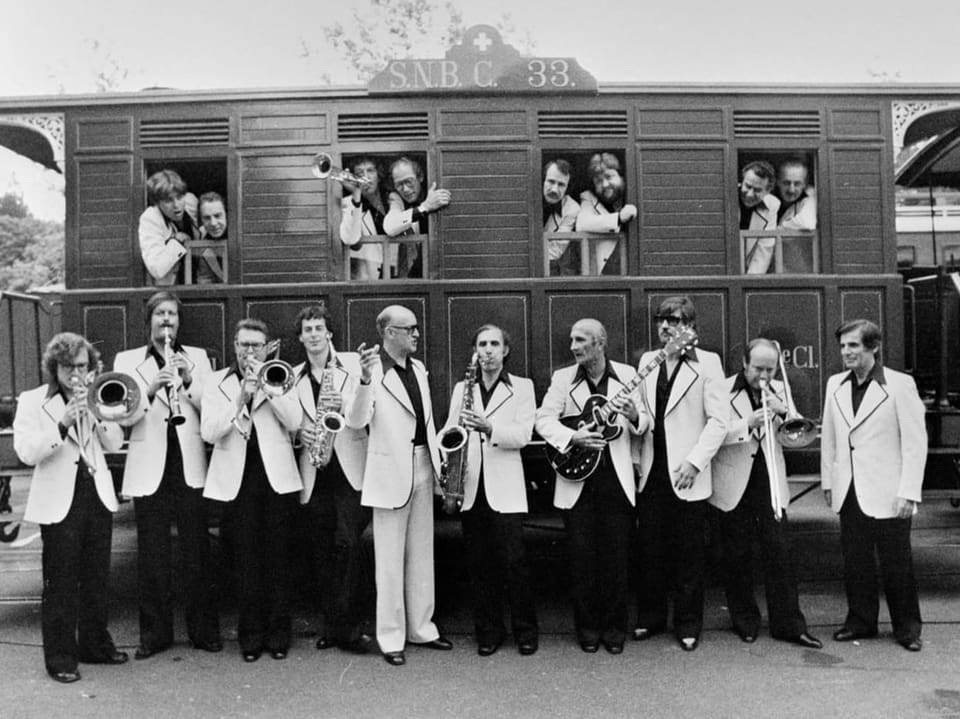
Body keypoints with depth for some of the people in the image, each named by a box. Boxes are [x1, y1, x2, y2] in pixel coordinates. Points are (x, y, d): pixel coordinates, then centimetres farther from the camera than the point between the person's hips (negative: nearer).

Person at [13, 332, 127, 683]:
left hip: (98, 496, 4)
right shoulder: (32, 401, -1)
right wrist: (63, 424, -25)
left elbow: (114, 443, 2)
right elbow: (26, 452, -14)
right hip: (59, 502, -4)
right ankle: (60, 658, 12)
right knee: (61, 584, 1)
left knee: (97, 578, 12)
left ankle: (95, 644, 26)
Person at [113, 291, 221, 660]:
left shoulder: (197, 357, 10)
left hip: (191, 466, 0)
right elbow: (124, 415, -3)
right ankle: (154, 633, 18)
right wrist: (151, 389, -19)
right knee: (152, 555, 5)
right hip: (149, 469, 0)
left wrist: (189, 380, -14)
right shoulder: (127, 360, 8)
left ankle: (204, 629, 16)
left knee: (197, 552, 5)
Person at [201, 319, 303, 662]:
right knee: (246, 560, 3)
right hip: (236, 480, 0)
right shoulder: (216, 382, 8)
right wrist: (240, 398, -14)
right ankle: (250, 635, 16)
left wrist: (268, 386, -14)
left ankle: (278, 634, 15)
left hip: (277, 478, 0)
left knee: (277, 557, 4)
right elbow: (209, 432, -5)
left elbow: (294, 422, -7)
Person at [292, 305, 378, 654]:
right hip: (314, 473, 4)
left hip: (349, 468, -3)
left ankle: (347, 627, 1)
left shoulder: (351, 364, 4)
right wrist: (302, 433, -4)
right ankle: (332, 624, 19)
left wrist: (343, 406, -23)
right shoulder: (295, 376, 14)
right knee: (323, 551, 7)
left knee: (348, 544, -9)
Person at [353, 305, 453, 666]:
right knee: (390, 560, 3)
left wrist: (440, 462, 12)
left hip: (424, 469, 7)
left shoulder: (418, 368, 12)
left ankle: (421, 628, 28)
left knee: (422, 555, 15)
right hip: (391, 473, -7)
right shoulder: (373, 370, -10)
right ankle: (391, 638, 15)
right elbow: (358, 421, -23)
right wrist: (365, 382, -38)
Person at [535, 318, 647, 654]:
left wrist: (634, 416, -17)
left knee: (617, 559, 5)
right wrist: (573, 437, -18)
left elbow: (644, 424, 5)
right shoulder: (563, 378, 3)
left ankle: (614, 628, 20)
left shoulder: (626, 375, 4)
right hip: (577, 480, 0)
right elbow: (544, 419, -3)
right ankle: (587, 628, 20)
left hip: (617, 481, 0)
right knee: (582, 558, 6)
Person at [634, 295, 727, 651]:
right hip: (650, 474, 4)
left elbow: (718, 421, -8)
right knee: (650, 550, 10)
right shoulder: (647, 361, 11)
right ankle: (650, 617, 25)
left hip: (687, 475, -4)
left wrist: (694, 462, -15)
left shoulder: (707, 363, -3)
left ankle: (688, 624, 20)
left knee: (689, 554, 6)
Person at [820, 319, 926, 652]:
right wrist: (828, 481, 10)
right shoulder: (835, 385, 7)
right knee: (854, 561, 11)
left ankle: (907, 628, 23)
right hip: (849, 492, 4)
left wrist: (909, 493, -12)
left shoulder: (900, 385, -8)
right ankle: (861, 621, 26)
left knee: (896, 563, 6)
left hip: (887, 493, -4)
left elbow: (915, 441, -9)